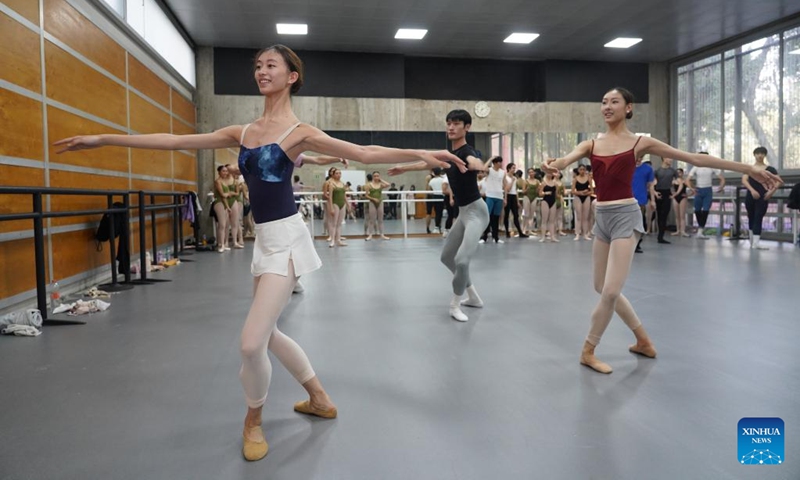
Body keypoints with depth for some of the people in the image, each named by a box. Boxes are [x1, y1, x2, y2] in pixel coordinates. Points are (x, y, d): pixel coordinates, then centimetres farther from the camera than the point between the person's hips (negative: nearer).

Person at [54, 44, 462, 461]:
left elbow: (364, 153, -12)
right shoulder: (241, 133, 11)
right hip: (264, 239, 8)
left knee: (252, 343, -11)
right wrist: (102, 139, 12)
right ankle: (320, 399, 36)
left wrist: (421, 154, -21)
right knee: (266, 334, 17)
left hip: (286, 238, -7)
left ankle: (253, 420, 18)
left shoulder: (299, 131, -6)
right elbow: (174, 141, 11)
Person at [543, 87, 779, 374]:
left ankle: (588, 350, 8)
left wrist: (749, 169, -1)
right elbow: (565, 160, -12)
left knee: (610, 291, -11)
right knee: (602, 289, 12)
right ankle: (643, 340, 31)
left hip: (625, 216, -5)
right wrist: (551, 165, -39)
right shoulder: (591, 145, 8)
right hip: (601, 218, 5)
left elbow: (694, 158, 1)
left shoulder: (640, 142, -1)